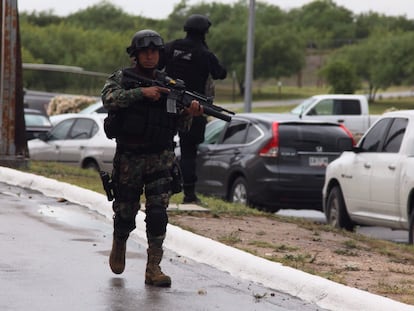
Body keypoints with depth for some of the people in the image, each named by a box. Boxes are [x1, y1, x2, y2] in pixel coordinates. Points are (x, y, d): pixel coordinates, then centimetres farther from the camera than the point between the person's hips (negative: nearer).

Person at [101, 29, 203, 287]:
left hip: (161, 157, 1)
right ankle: (119, 245, 39)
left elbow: (180, 127, 7)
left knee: (158, 211, -11)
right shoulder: (121, 78, 2)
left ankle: (153, 267, -10)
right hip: (129, 157, -1)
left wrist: (190, 112, -15)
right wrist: (142, 92, -28)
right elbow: (109, 98, -20)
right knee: (125, 211, 8)